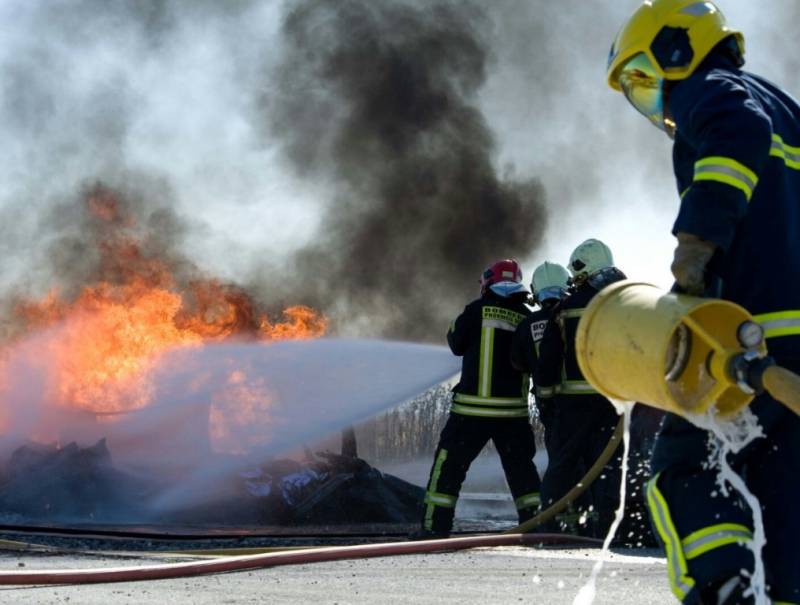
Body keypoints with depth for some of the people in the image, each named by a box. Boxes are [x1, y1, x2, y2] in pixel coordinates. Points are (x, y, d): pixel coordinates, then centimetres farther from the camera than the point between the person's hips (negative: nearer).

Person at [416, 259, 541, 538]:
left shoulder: (478, 310, -6)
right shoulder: (527, 318, 3)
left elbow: (457, 344, 7)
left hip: (473, 408, -3)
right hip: (514, 409, 3)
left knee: (450, 463, 4)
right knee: (520, 465, 15)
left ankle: (436, 525, 2)